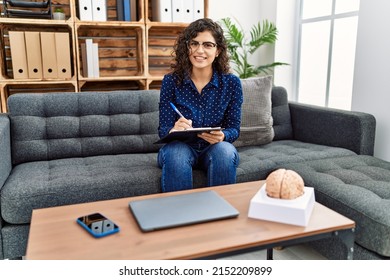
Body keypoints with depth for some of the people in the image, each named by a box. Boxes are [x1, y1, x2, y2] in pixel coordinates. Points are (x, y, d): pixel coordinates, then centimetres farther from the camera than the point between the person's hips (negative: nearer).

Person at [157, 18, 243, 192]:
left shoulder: (231, 83, -5)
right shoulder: (171, 81, -6)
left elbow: (234, 129, -3)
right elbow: (163, 129, -8)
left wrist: (222, 136, -27)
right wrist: (174, 131, -33)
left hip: (214, 148, 1)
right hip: (181, 146, 0)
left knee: (224, 151, -32)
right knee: (176, 153, -34)